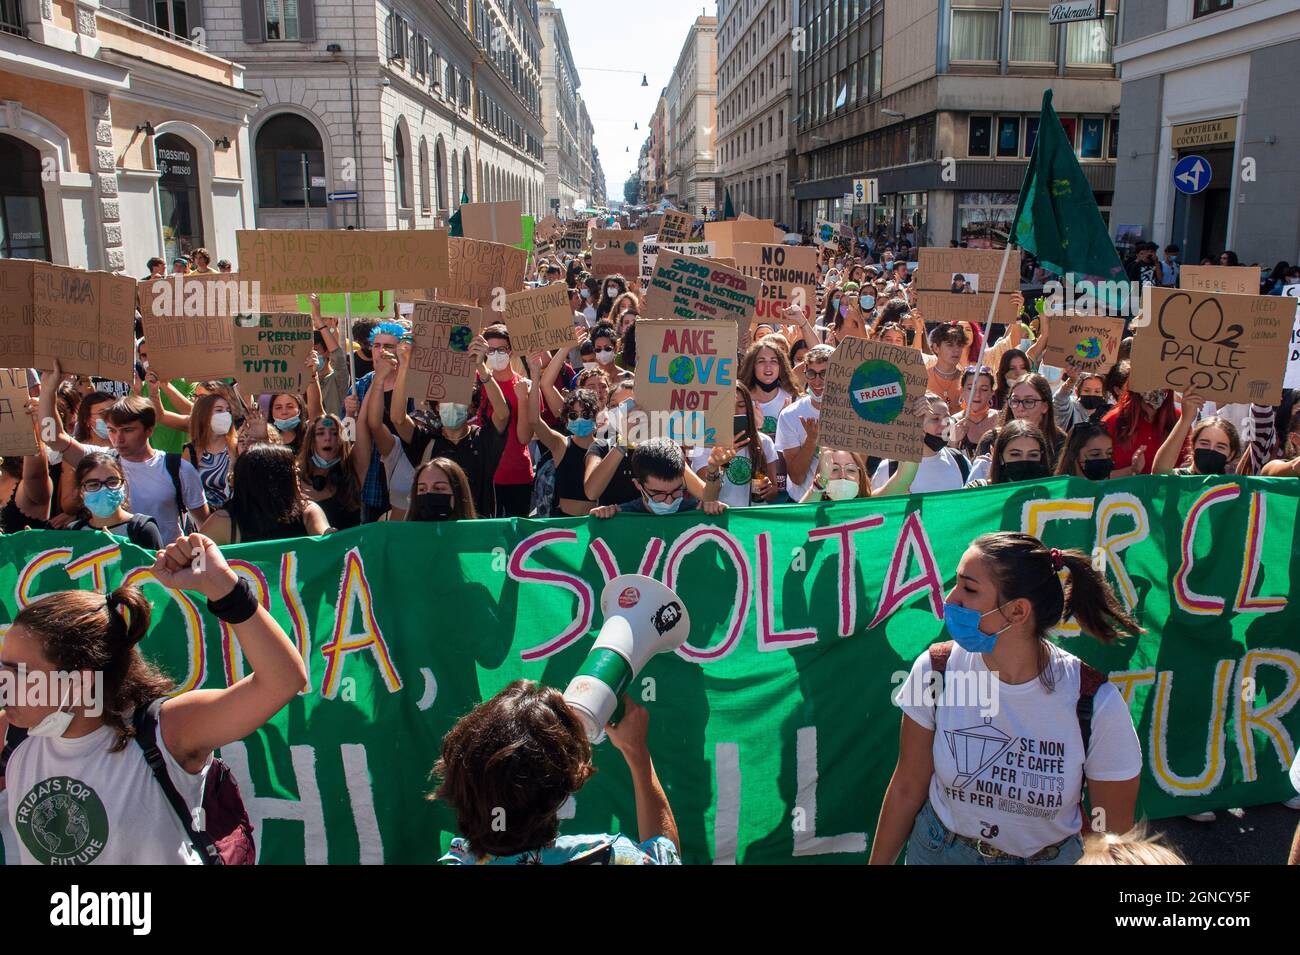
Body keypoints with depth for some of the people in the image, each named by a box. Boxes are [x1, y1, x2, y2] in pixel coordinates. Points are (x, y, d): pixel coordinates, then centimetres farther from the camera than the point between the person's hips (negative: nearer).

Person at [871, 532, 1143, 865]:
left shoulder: (1097, 705, -25)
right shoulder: (933, 670, -19)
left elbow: (1115, 835, -12)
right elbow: (907, 788, -8)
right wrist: (878, 863, -1)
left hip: (1051, 857, -1)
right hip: (938, 851, 1)